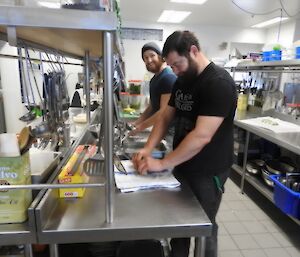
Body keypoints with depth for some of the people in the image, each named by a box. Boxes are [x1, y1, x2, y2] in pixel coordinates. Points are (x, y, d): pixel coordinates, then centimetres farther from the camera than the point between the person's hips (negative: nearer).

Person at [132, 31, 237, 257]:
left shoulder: (219, 83, -21)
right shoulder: (182, 81, 5)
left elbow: (201, 136, -28)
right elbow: (166, 117, 7)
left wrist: (162, 164, -23)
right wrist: (148, 149, -7)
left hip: (207, 172, -7)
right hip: (182, 166, 7)